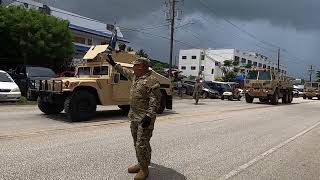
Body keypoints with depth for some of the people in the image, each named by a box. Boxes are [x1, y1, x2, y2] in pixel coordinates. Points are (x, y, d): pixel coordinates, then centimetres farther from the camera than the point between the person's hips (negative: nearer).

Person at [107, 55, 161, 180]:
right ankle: (140, 164, 32)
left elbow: (155, 100, -22)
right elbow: (124, 71, 31)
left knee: (142, 144, -5)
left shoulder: (151, 81, -17)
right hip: (134, 116, 9)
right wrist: (114, 64, 36)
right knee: (137, 143, 18)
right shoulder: (134, 76, 11)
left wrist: (149, 116, -28)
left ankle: (144, 169, 10)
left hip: (145, 118, -9)